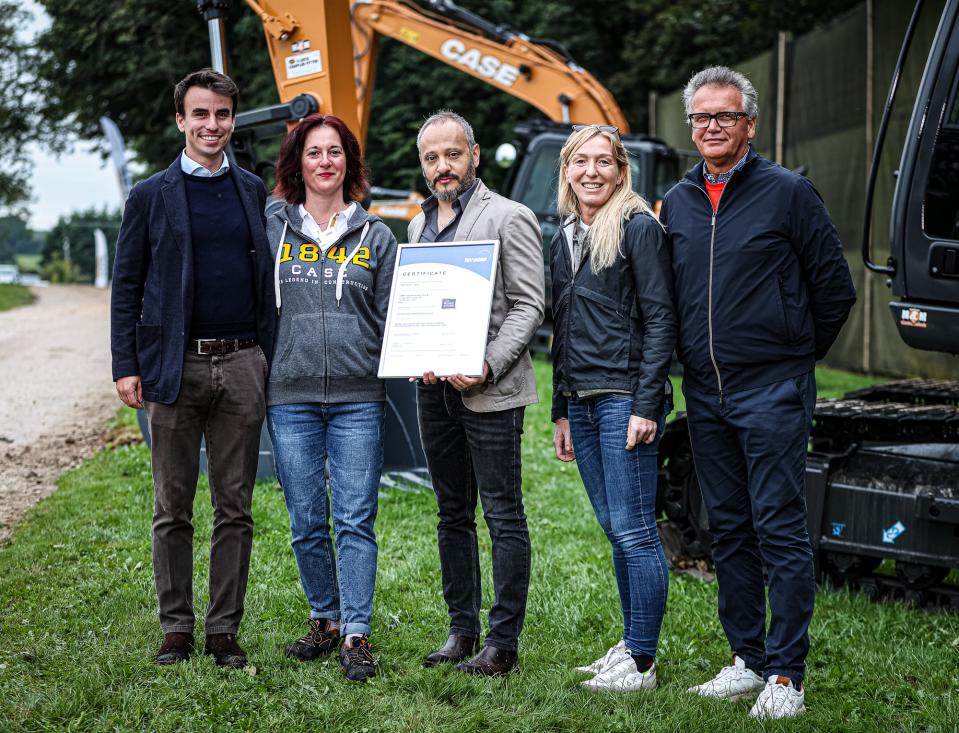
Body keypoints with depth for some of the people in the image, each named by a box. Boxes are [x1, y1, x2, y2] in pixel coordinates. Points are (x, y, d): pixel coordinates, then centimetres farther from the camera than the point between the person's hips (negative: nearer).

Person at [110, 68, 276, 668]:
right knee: (173, 510, 5)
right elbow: (127, 285, 4)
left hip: (243, 366, 2)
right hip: (174, 368, -2)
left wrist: (275, 358, 6)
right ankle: (177, 629, 14)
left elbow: (270, 276, 13)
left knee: (235, 508, 5)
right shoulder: (151, 196, 4)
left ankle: (224, 630, 13)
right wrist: (126, 365, -4)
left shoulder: (256, 192, 10)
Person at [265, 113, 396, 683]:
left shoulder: (376, 236, 9)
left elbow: (391, 317, 9)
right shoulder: (271, 229, 9)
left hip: (358, 399, -1)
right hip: (290, 396, 1)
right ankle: (326, 619, 23)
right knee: (307, 522, 7)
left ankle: (357, 635, 0)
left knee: (355, 520, -4)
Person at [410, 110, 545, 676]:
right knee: (453, 515, 13)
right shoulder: (420, 224, 16)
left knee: (503, 516, -3)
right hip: (434, 390, 7)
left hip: (490, 391, -7)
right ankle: (462, 629, 21)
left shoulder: (509, 218, -5)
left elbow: (529, 306, -10)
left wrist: (485, 367, -20)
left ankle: (504, 642, 1)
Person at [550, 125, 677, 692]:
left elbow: (660, 320, -11)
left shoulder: (639, 228, -6)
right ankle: (631, 645, 20)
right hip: (580, 401, 8)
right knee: (615, 529, 12)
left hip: (626, 399, -7)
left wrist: (646, 405, -16)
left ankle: (642, 662, 0)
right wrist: (560, 411, 17)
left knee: (634, 531, -6)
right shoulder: (565, 237, 16)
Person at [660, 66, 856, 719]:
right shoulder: (677, 203, 12)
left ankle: (785, 674, -2)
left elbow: (835, 290, 1)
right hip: (705, 394, 6)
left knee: (780, 530, -6)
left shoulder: (788, 192, -3)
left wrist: (798, 354, 8)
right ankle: (748, 659, 19)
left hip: (773, 390, -6)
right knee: (729, 530, 10)